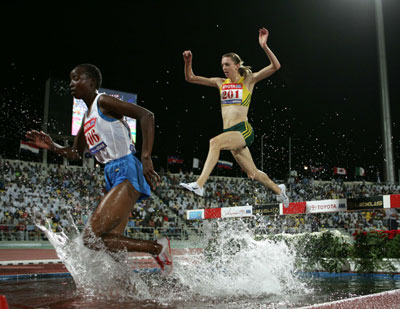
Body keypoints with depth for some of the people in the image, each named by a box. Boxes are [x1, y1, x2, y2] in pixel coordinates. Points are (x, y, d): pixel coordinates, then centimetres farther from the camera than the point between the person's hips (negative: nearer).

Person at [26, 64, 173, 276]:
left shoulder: (103, 102, -5)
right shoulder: (87, 118, 23)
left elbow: (146, 115, -18)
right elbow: (75, 154, 33)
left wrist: (146, 158, -26)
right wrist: (51, 146, 14)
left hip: (126, 172, -9)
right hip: (112, 177, 9)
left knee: (92, 236, -17)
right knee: (109, 242, 6)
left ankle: (157, 247, -11)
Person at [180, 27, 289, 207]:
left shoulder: (248, 80, 2)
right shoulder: (220, 83, 14)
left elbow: (275, 66, -8)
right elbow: (190, 78, 15)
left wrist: (264, 46, -20)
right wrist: (188, 62, -3)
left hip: (243, 130, -6)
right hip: (230, 132, 6)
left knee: (215, 142, -33)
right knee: (252, 173, 12)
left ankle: (199, 185, -37)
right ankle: (278, 189, 38)